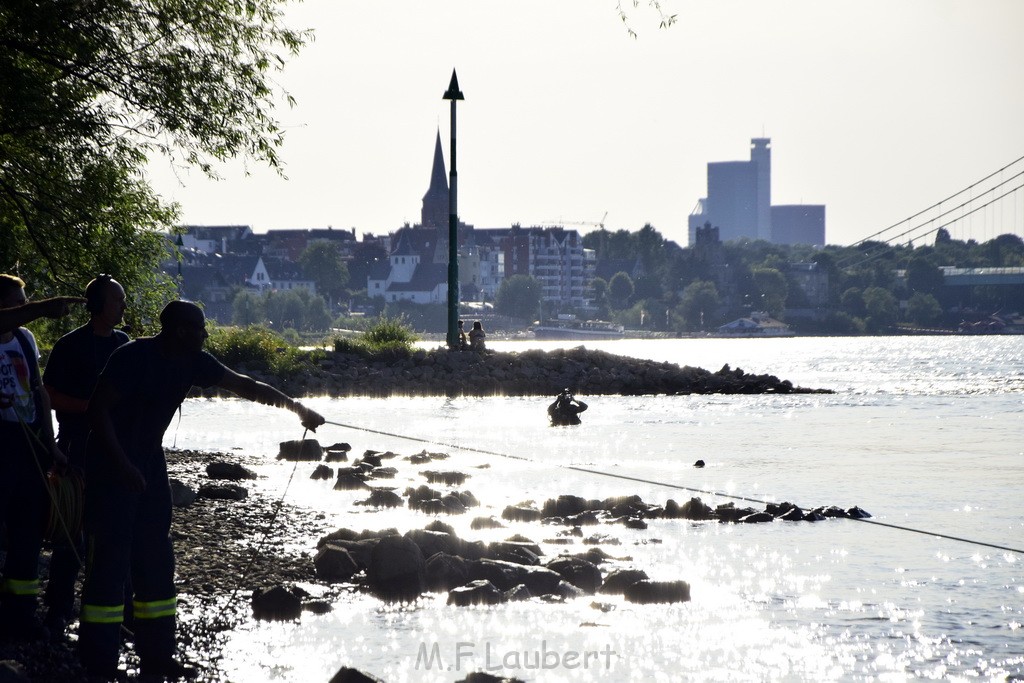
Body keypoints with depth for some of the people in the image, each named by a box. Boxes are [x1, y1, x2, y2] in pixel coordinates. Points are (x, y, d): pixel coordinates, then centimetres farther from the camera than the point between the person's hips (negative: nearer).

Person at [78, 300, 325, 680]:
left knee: (156, 561, 8)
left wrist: (296, 408, 12)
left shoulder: (191, 362, 2)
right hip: (112, 465, -8)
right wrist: (122, 465, -25)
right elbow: (98, 408, -21)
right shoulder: (134, 358, -20)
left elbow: (244, 385, 11)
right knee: (110, 560, -10)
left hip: (149, 463, 8)